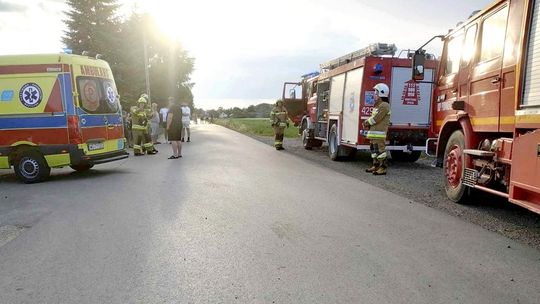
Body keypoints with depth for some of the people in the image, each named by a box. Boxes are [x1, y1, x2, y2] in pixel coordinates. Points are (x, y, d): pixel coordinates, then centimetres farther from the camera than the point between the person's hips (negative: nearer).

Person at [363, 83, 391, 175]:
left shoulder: (384, 105, -13)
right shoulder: (377, 105, 20)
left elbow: (376, 119, -19)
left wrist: (367, 122, -5)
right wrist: (367, 123, 4)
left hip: (379, 133, -11)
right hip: (373, 132, 11)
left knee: (380, 149, -10)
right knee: (373, 148, 15)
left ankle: (383, 168, -7)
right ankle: (376, 166, 24)